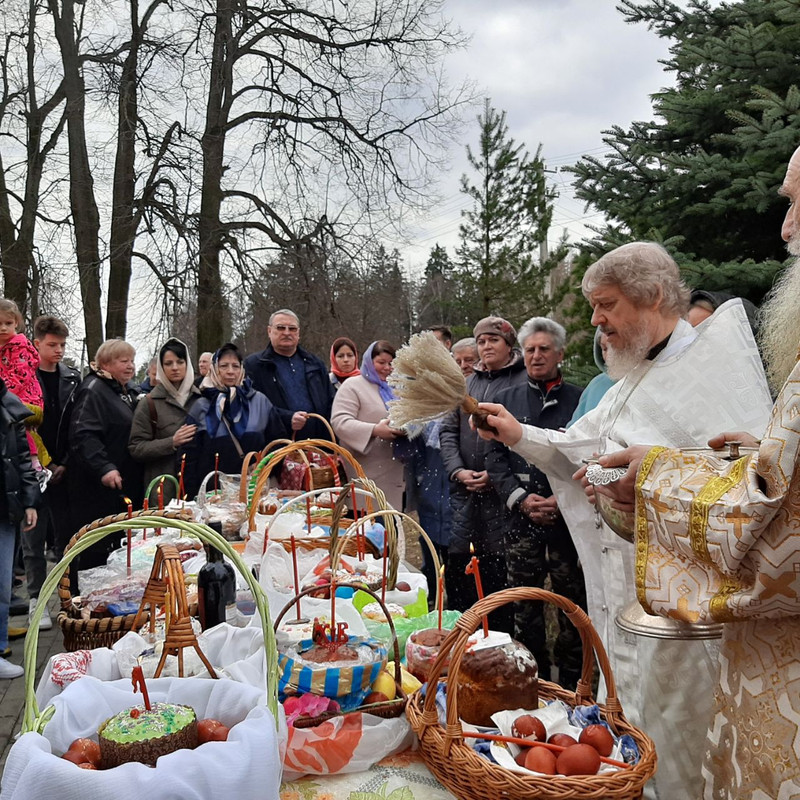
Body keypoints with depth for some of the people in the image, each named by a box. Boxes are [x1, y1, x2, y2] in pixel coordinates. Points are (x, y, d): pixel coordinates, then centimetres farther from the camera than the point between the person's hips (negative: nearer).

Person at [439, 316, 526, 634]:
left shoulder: (524, 382, -3)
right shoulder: (466, 385, 17)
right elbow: (448, 430, 14)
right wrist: (458, 470, -1)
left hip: (502, 492, -5)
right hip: (464, 492, 6)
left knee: (499, 567, 1)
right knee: (457, 562, 9)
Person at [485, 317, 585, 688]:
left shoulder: (578, 399, 2)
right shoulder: (508, 399, 11)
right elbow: (496, 456, 7)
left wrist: (562, 499, -11)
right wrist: (521, 498, -5)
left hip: (567, 519, -2)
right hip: (521, 519, 2)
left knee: (572, 603, 4)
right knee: (524, 606, 7)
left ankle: (571, 681, 22)